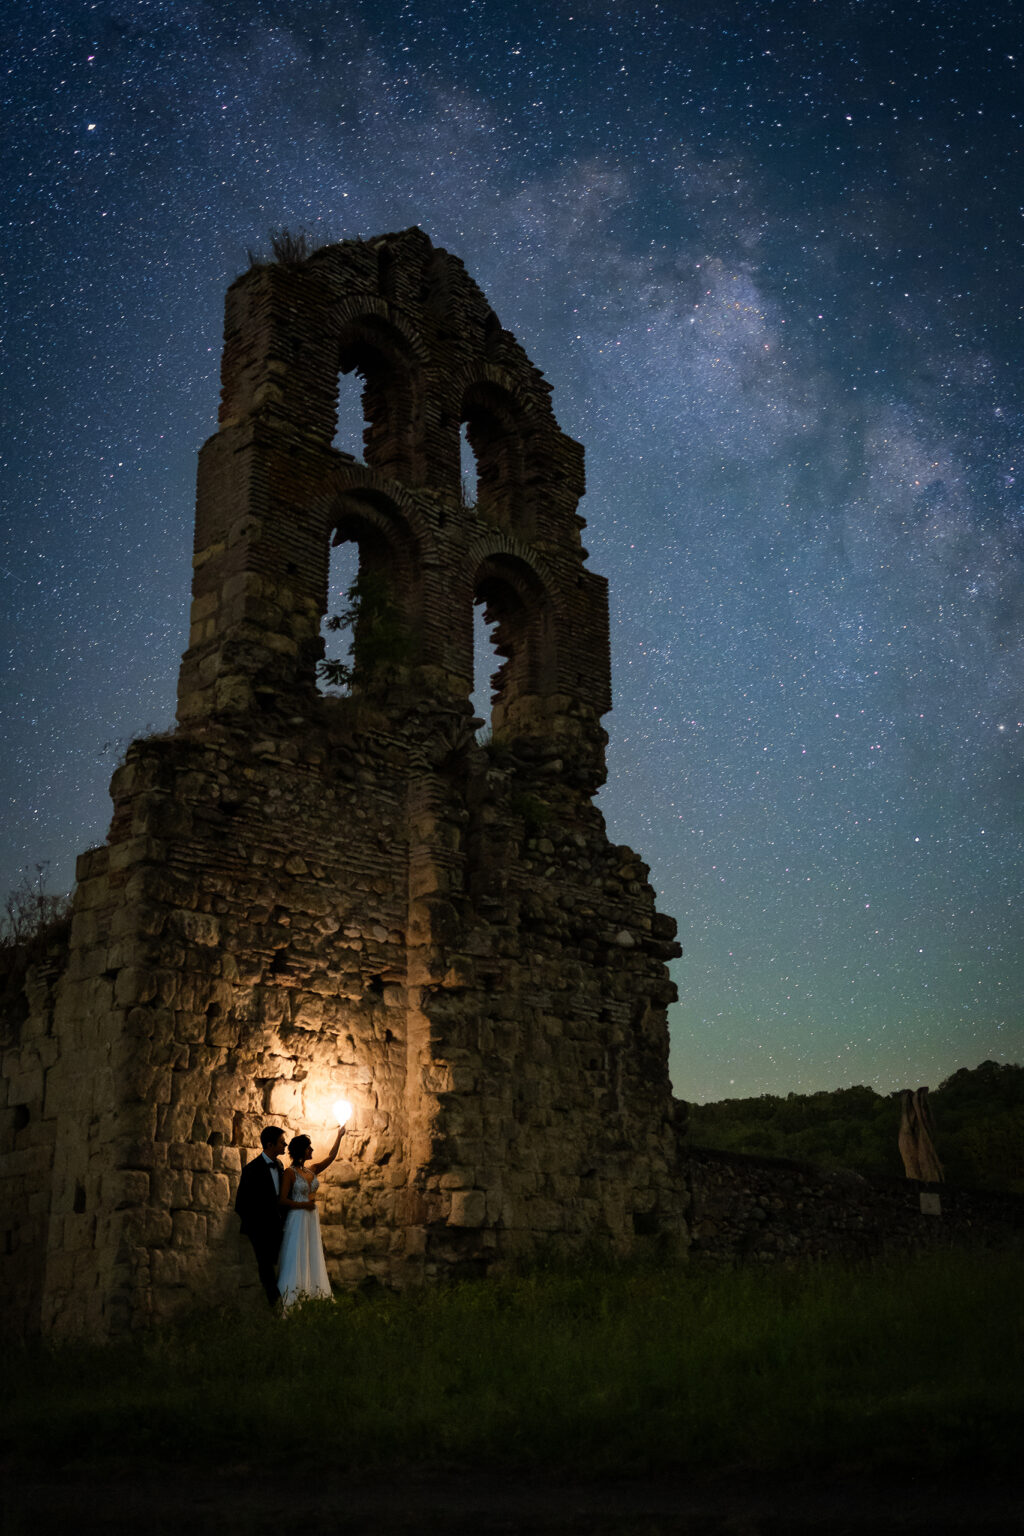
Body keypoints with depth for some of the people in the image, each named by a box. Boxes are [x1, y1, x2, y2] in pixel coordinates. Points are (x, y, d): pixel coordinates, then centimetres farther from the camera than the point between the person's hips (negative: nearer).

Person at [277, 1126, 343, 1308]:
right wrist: (304, 1204, -15)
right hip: (297, 1219, -7)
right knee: (296, 1258, -6)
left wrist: (339, 1135, 10)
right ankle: (292, 1299, -3)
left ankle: (310, 1296, 11)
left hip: (312, 1218, 7)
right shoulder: (290, 1172, -9)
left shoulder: (312, 1170, 10)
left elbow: (331, 1157, 13)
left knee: (312, 1257, 7)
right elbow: (283, 1200, -12)